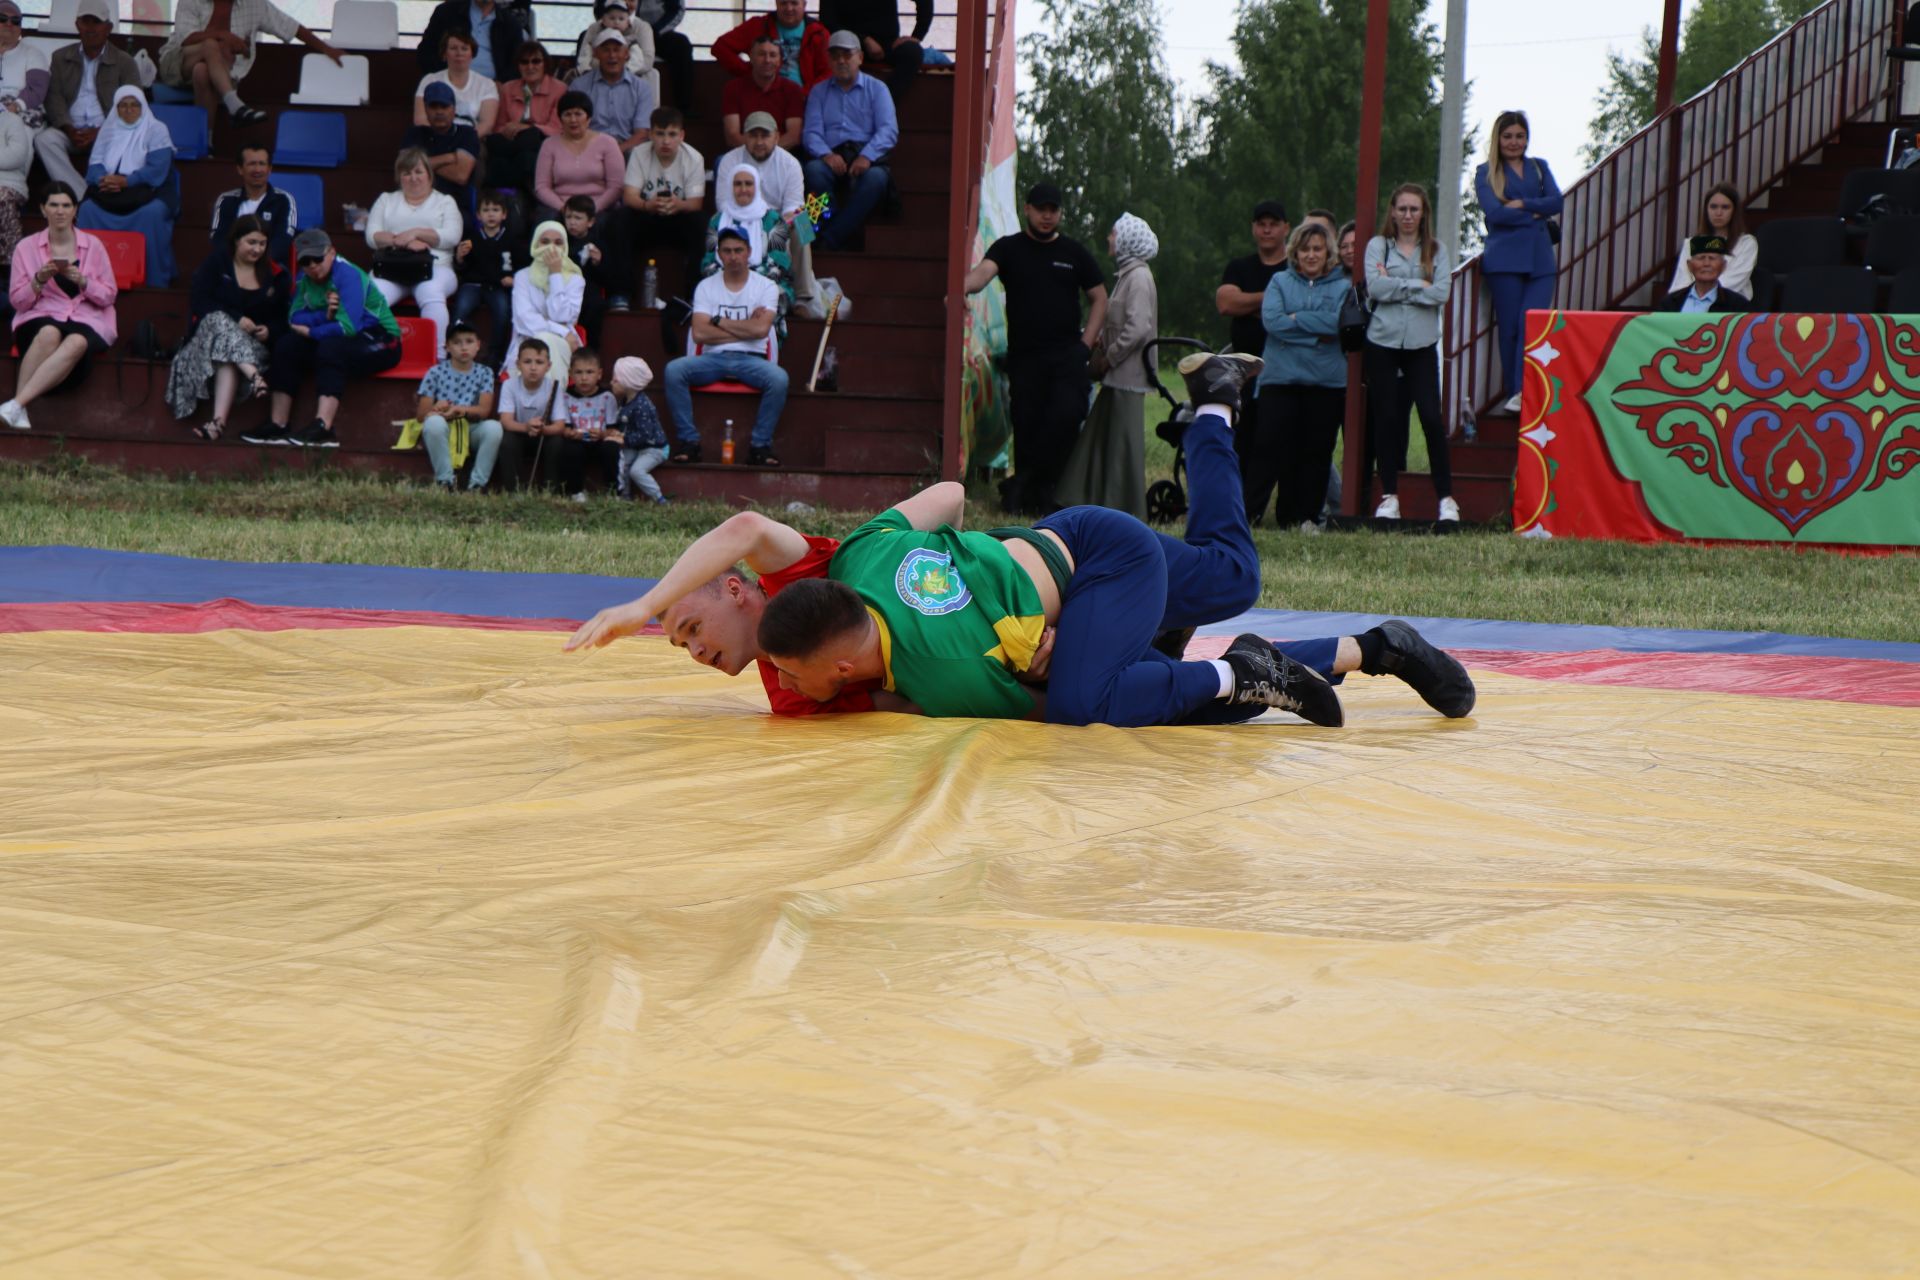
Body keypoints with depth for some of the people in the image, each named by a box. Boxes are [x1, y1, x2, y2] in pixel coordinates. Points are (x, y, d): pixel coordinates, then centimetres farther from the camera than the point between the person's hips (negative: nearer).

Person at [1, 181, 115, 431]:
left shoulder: (93, 246, 8)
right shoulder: (26, 247, 8)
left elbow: (109, 296, 7)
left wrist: (82, 281, -11)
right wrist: (39, 281, -12)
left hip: (87, 319, 0)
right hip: (41, 317, 0)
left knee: (77, 342, -38)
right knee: (49, 333, -39)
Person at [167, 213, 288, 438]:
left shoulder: (275, 275, 12)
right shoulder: (214, 265, 8)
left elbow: (282, 319, 10)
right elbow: (201, 303, -7)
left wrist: (270, 331, -14)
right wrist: (236, 319, -20)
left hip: (254, 344, 0)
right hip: (208, 333, 0)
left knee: (228, 361, -35)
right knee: (219, 320, -37)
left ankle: (219, 420, -54)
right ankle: (253, 376, -59)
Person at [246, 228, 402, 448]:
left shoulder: (348, 275, -20)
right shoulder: (305, 280, 3)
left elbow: (348, 326, -28)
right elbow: (294, 318, -5)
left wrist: (309, 331, -16)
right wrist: (325, 316, -23)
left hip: (379, 341, -8)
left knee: (330, 348, -34)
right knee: (287, 345, -8)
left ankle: (322, 428, -44)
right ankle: (276, 427, -12)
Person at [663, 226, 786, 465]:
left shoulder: (766, 287, 5)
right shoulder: (706, 287, 8)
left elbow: (761, 329, -11)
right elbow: (699, 333, -6)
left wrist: (719, 322, -4)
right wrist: (744, 329, -5)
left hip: (751, 359, -1)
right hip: (714, 358, 1)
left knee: (779, 378, -33)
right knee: (674, 370, -27)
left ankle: (760, 445, -19)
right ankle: (688, 441, -19)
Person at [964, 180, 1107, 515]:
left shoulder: (1074, 252, 12)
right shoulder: (1008, 248, 7)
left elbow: (1099, 298, 17)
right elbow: (984, 271, -13)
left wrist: (1086, 343, 4)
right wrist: (963, 287, -37)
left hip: (1067, 353, 0)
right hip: (1024, 353, 0)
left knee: (1067, 414, -19)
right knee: (1026, 423, 0)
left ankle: (1024, 484, -9)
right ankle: (1030, 498, 7)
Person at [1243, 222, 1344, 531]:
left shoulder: (1342, 287, 9)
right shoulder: (1280, 282, 10)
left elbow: (1339, 322, -10)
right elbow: (1272, 320, -7)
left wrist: (1295, 319, -9)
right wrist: (1317, 331, -10)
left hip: (1326, 381, 1)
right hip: (1280, 378, -1)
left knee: (1317, 451, 3)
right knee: (1269, 445, -6)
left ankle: (1306, 517, 10)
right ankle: (1247, 510, -3)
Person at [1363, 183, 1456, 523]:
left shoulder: (1436, 251, 8)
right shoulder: (1378, 246, 6)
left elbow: (1441, 293, -6)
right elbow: (1375, 287, -9)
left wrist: (1395, 286, -7)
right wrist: (1419, 286, -7)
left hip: (1421, 344, 0)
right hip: (1383, 342, 0)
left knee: (1431, 417, -8)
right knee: (1386, 418, 2)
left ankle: (1446, 498, -3)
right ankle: (1389, 497, 9)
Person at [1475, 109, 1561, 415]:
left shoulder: (1539, 168, 19)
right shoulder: (1486, 173, 9)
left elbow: (1555, 202, 3)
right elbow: (1495, 212, -7)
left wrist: (1521, 204, -8)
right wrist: (1536, 214, -2)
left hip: (1540, 259, 2)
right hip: (1505, 259, -2)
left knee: (1531, 323, -13)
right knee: (1510, 327, -3)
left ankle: (1523, 393, -19)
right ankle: (1512, 393, 2)